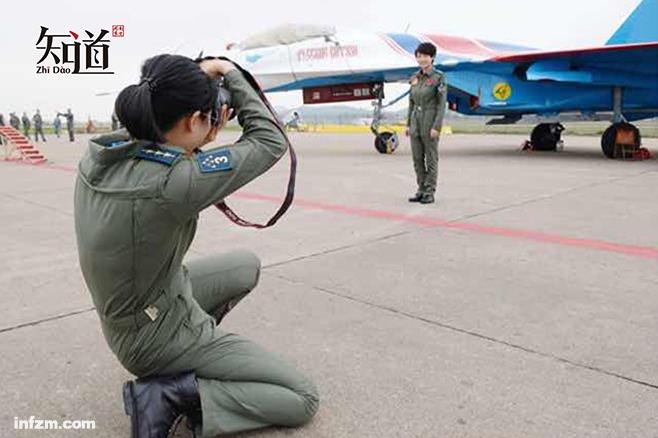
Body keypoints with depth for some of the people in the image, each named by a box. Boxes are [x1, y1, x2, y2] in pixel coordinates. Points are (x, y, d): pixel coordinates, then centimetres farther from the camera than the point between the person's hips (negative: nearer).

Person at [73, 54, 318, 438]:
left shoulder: (98, 155, -10)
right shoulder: (170, 180, -34)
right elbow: (271, 143, -21)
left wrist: (199, 145, -2)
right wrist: (231, 74, -11)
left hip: (130, 315, 9)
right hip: (159, 334, -8)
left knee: (249, 266, 26)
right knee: (303, 399, 0)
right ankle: (169, 394, -6)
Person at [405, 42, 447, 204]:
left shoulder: (439, 77, -7)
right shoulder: (415, 78, 10)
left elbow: (442, 104, -11)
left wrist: (436, 127, -18)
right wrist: (408, 124, 10)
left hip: (430, 122, -6)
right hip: (416, 121, 6)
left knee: (431, 158, 0)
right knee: (417, 158, 8)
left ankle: (430, 193, 7)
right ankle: (421, 190, 18)